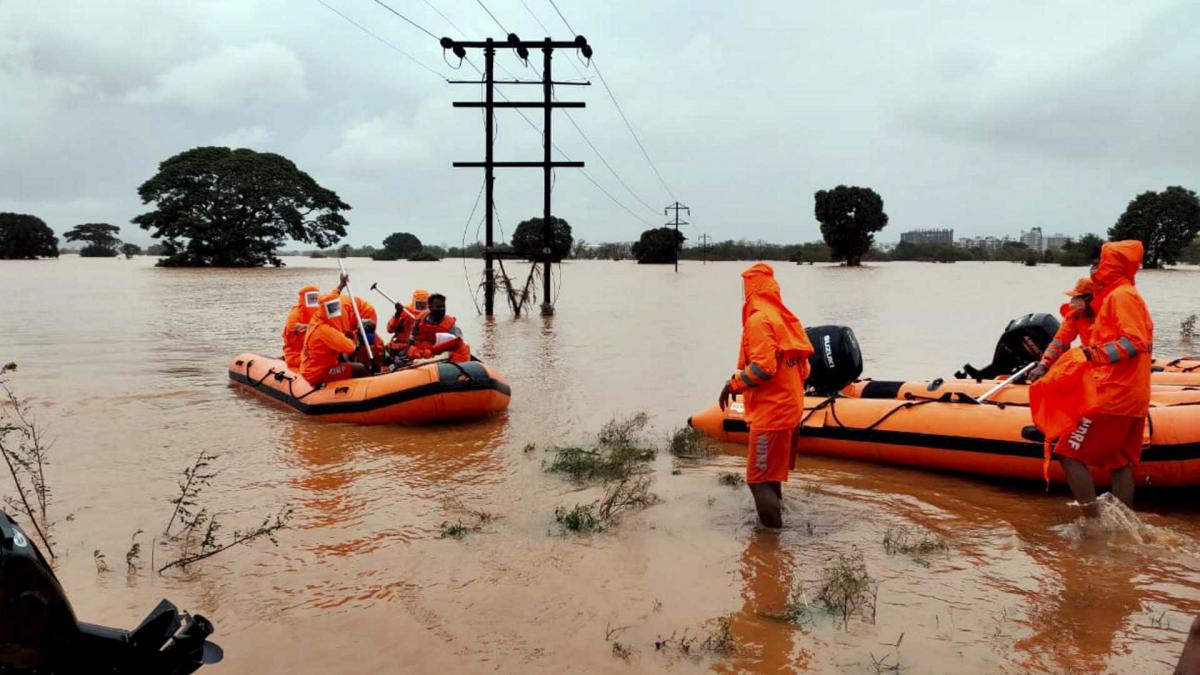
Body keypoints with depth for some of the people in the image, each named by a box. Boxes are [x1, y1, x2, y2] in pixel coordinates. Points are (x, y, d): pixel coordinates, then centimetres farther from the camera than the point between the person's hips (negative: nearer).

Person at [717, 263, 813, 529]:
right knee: (772, 478, 20)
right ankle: (773, 526, 31)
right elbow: (803, 368, 12)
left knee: (760, 480, -3)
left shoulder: (759, 319, -14)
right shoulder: (787, 318, 11)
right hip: (791, 409, 9)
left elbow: (763, 367, -23)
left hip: (770, 414, -9)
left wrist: (733, 385, -11)